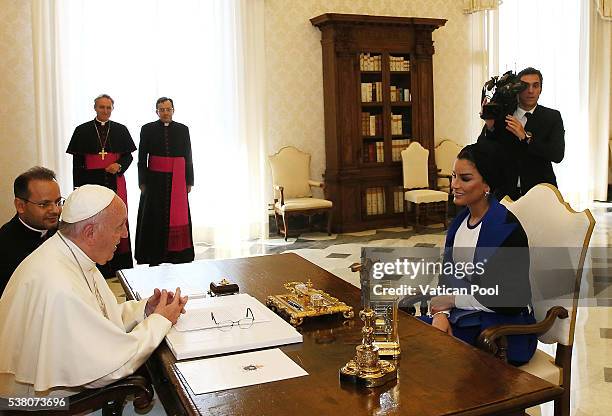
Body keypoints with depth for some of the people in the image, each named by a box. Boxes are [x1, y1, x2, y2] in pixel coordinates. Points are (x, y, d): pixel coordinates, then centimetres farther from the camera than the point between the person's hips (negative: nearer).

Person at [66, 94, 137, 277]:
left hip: (115, 180, 1)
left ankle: (118, 265, 8)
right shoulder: (82, 130, 4)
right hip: (91, 181, -1)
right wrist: (78, 189, -3)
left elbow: (128, 155, 9)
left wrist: (119, 165, -13)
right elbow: (77, 161, 3)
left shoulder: (121, 130, 8)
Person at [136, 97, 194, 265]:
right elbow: (142, 158, 3)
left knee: (177, 218, 1)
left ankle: (177, 256, 8)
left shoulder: (183, 129, 7)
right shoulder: (148, 129, 3)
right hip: (155, 180, -1)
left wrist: (189, 182, 4)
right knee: (155, 219, 0)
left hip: (177, 181, 1)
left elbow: (188, 157, 8)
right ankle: (154, 257, 7)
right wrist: (142, 183, -3)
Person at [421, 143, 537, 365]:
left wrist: (454, 300, -13)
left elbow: (513, 301, -19)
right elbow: (447, 275, 6)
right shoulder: (461, 219, 6)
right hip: (461, 315, 7)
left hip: (503, 326, -7)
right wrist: (441, 313, -13)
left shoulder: (507, 228, -18)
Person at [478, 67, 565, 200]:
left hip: (539, 191, 0)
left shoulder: (552, 117, 2)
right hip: (505, 191, 1)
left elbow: (558, 155, -11)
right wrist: (490, 127, -17)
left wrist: (525, 137, -20)